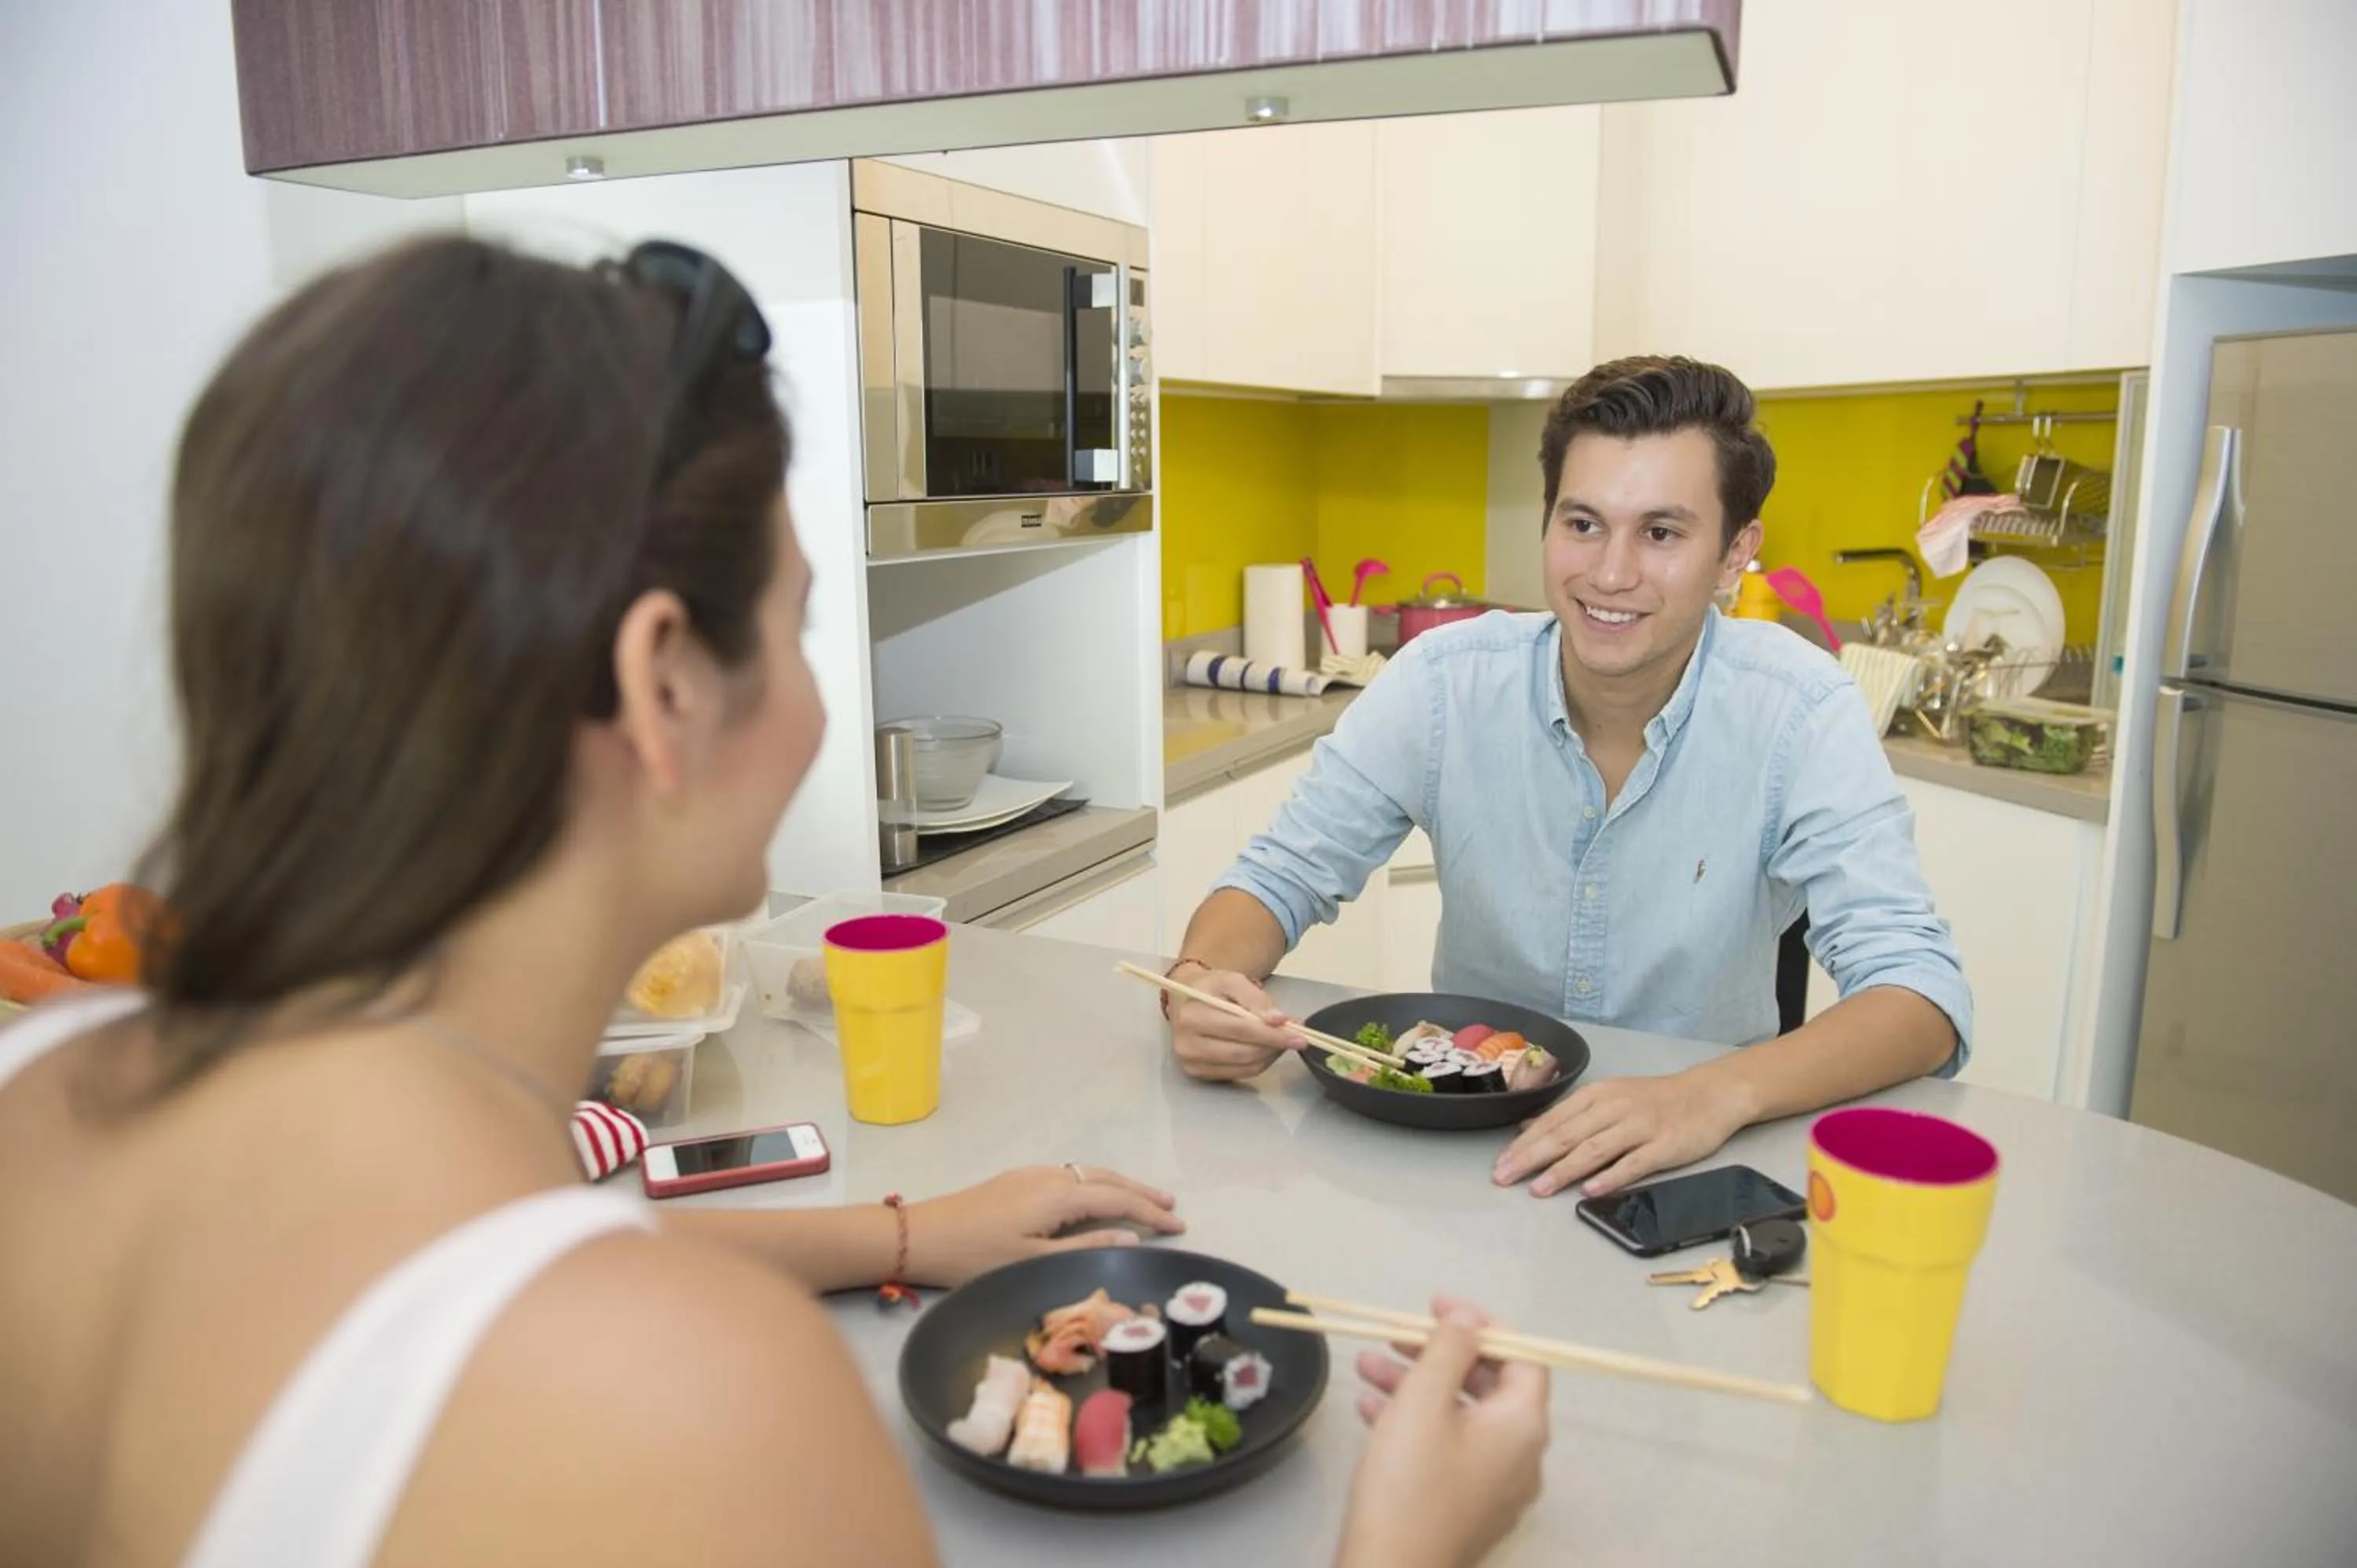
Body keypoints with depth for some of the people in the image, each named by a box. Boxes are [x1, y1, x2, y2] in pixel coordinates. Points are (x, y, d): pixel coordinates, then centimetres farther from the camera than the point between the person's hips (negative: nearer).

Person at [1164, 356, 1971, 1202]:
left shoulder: (1801, 711, -14)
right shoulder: (1443, 680, -10)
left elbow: (1919, 994, -19)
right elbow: (1279, 878, -4)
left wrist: (1717, 1094, -38)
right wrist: (1202, 979, -26)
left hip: (1689, 1156, 0)